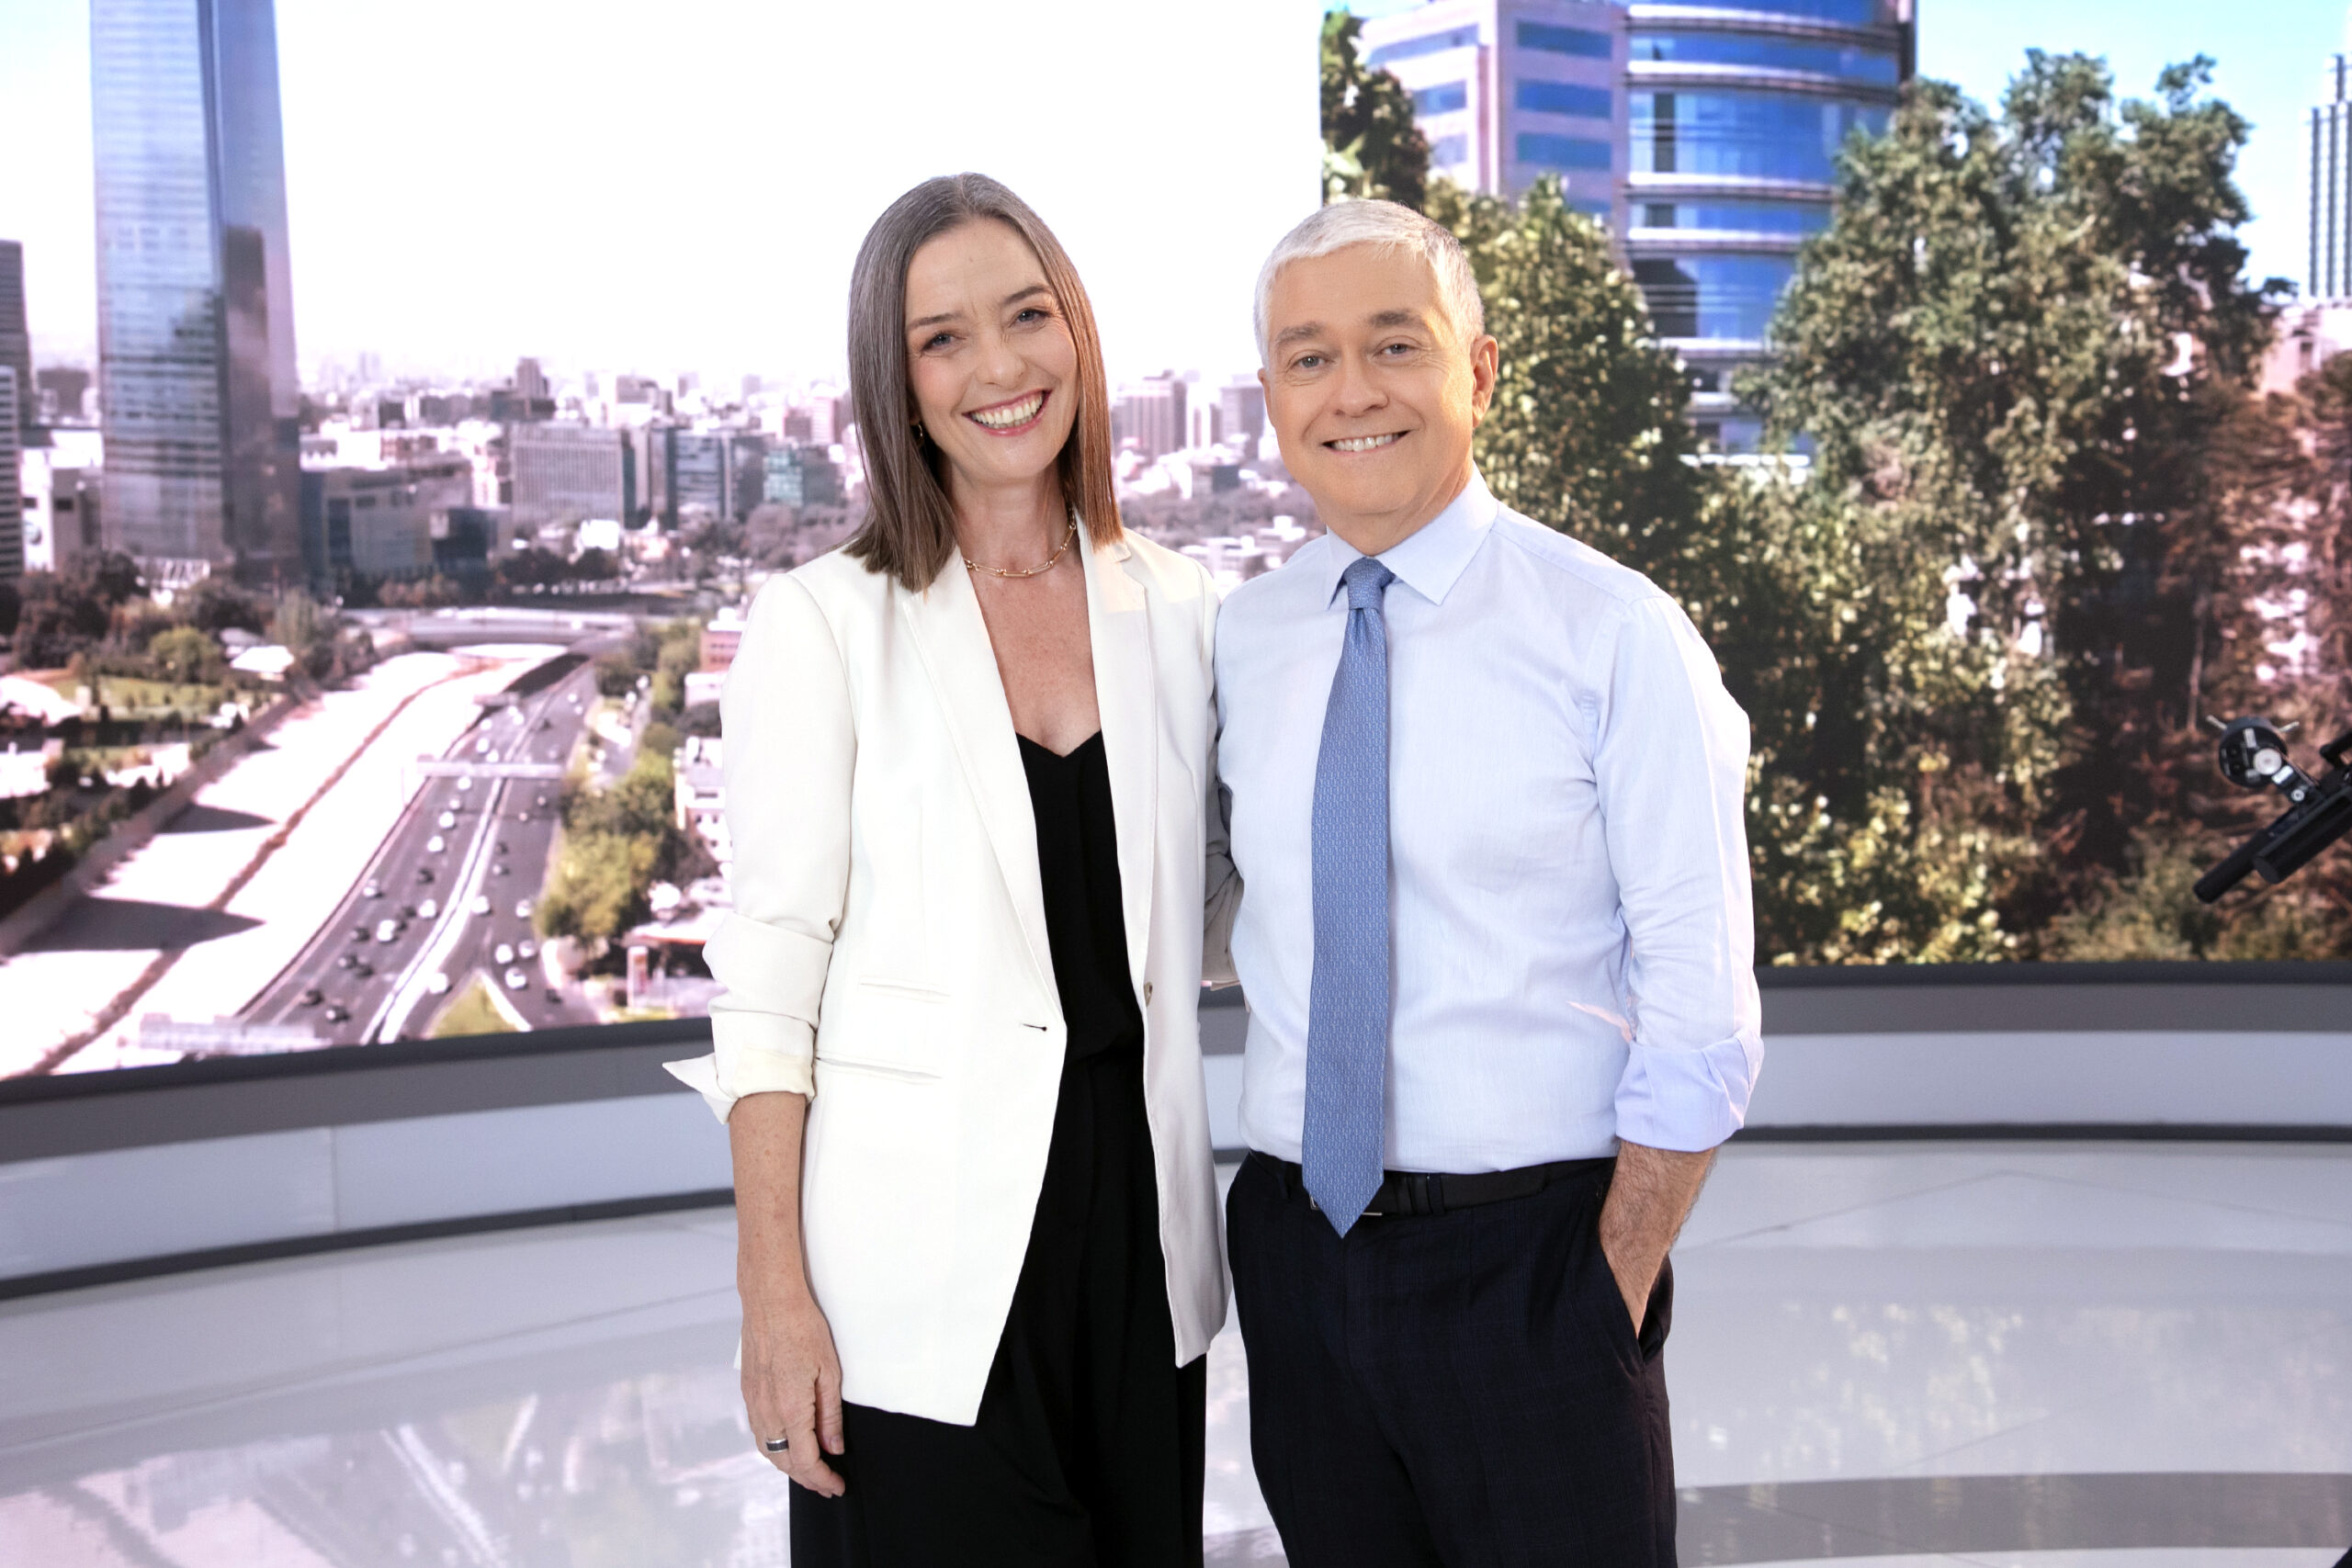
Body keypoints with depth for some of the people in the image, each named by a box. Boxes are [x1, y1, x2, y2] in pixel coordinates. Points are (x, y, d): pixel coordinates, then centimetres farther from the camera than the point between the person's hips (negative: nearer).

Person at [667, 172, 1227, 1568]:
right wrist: (775, 1293, -10)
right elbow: (768, 979, -7)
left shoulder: (1179, 611, 6)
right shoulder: (823, 626, -5)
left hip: (1138, 1215, 4)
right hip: (922, 1268, -4)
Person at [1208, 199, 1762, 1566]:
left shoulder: (1617, 635, -9)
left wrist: (1611, 1299, -10)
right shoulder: (1236, 642, 4)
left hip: (1532, 1251, -3)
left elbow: (1701, 1014, -9)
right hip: (1296, 1252, 4)